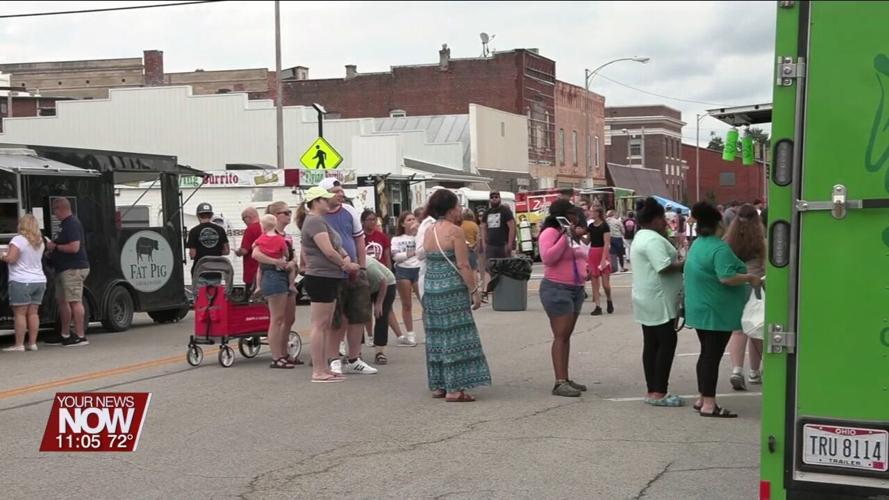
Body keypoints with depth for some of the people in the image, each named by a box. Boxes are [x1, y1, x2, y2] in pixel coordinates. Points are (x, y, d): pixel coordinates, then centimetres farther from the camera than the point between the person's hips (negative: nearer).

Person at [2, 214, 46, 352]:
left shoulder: (18, 239, -11)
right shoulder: (40, 241, 12)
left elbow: (11, 259, -18)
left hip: (22, 281, -7)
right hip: (39, 280, 7)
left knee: (20, 313, -5)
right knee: (33, 313, 8)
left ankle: (19, 345, -6)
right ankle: (32, 343, 8)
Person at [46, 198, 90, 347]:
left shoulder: (72, 224, -16)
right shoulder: (65, 224, 18)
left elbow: (74, 247, -24)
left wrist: (55, 247, -13)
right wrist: (52, 246, 13)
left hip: (73, 269, -11)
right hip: (64, 269, 11)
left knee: (75, 302, -10)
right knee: (63, 301, 15)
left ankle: (80, 336, -10)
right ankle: (64, 335, 22)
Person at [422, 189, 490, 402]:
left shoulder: (429, 232, 10)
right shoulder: (455, 231, -11)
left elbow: (430, 261, 10)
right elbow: (463, 266, -14)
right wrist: (474, 291, -10)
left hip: (431, 290, 7)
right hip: (453, 290, -7)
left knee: (437, 336, 12)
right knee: (455, 337, -3)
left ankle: (438, 385, 18)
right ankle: (454, 388, -5)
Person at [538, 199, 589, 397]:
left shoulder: (572, 234, 17)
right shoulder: (550, 233, -11)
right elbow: (547, 258, -25)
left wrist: (585, 270, 14)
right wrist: (564, 237, -24)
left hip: (576, 289, 9)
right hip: (557, 289, -9)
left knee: (566, 336, 11)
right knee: (561, 336, -11)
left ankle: (565, 379, 16)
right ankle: (560, 383, -12)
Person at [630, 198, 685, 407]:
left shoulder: (641, 237, 17)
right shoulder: (654, 239, -17)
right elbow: (665, 267, -25)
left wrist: (676, 259, 10)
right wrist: (685, 264, -11)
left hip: (647, 301, 11)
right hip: (658, 301, -11)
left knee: (651, 344, 10)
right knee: (667, 343, -7)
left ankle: (653, 391, 13)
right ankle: (659, 392, -7)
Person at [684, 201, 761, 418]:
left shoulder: (697, 245, 11)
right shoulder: (719, 248, -19)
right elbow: (726, 277, -29)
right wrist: (750, 278, -15)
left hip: (699, 308, 9)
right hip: (717, 311, -9)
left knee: (706, 353, 17)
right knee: (713, 355, -6)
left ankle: (702, 399, 23)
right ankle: (709, 404, -4)